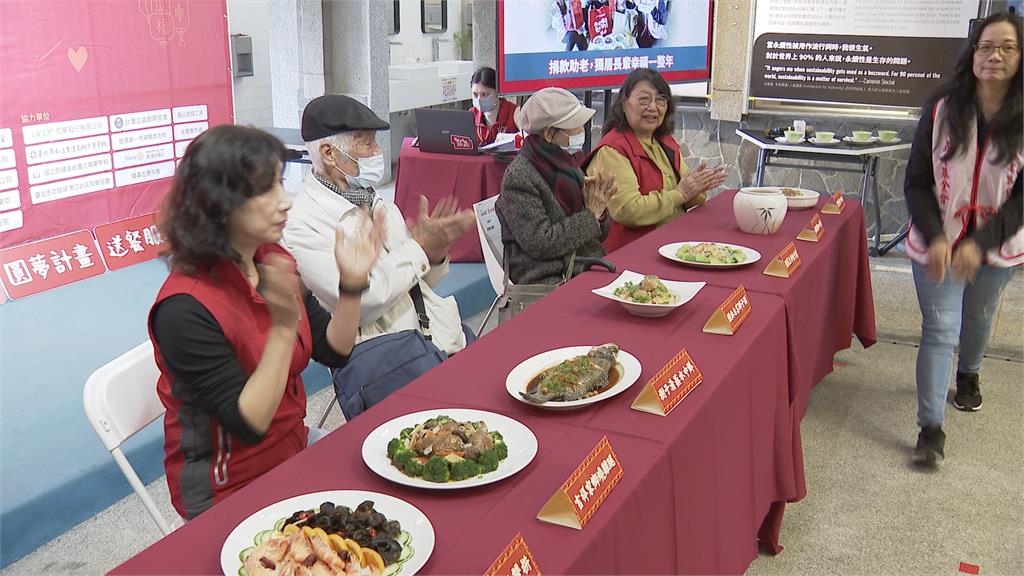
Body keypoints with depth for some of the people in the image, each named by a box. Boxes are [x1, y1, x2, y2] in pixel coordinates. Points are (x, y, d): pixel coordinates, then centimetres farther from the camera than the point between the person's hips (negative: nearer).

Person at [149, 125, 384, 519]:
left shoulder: (273, 263, -4)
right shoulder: (185, 309, -27)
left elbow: (333, 351, 1)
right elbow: (249, 424, -26)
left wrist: (353, 283, -14)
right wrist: (284, 326, -35)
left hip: (295, 446, 7)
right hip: (229, 494, -7)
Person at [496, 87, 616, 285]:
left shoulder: (568, 164, 13)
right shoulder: (519, 176, -11)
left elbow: (598, 236, 18)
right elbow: (540, 244, -17)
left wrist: (598, 208, -4)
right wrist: (590, 216, -10)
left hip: (588, 268, 8)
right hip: (547, 281, -7)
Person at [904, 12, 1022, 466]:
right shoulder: (942, 109, -10)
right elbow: (916, 182, -7)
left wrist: (979, 244, -21)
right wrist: (935, 238, -20)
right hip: (937, 242, -1)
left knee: (978, 318, 22)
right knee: (939, 330, -6)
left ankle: (968, 374, 52)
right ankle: (931, 428, -2)